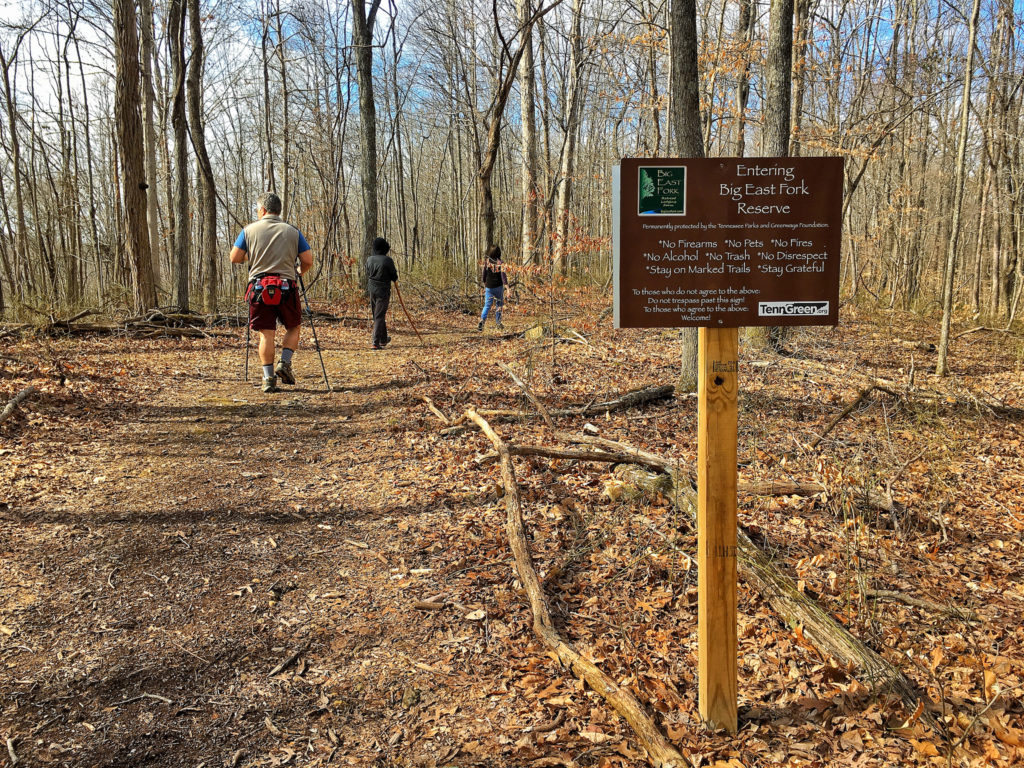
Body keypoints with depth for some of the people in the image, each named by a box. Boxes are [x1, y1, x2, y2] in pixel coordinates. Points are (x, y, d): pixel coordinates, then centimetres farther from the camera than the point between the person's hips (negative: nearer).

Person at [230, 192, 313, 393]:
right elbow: (308, 260, 2)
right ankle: (285, 364, 2)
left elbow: (235, 258, 3)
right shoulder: (292, 232, 6)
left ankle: (269, 378, -1)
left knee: (266, 333, 3)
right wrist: (299, 272, 22)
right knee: (294, 327, 18)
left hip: (259, 287, 0)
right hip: (286, 287, 0)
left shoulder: (250, 230, 5)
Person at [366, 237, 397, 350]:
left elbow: (368, 275, 11)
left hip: (372, 290, 6)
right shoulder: (387, 260, -14)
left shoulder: (369, 259, 2)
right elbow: (394, 276, -6)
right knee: (379, 316, -3)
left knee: (377, 315, 18)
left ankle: (383, 339, 32)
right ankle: (375, 342, -8)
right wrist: (395, 279, 16)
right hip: (383, 291, -6)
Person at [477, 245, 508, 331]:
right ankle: (498, 322, 22)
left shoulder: (487, 262, -2)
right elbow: (503, 275, -14)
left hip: (489, 287, 2)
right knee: (499, 304, 17)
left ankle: (482, 320, -18)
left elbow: (484, 275, 6)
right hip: (499, 286, -2)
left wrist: (484, 285, 20)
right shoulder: (500, 263, -10)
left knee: (487, 305, 4)